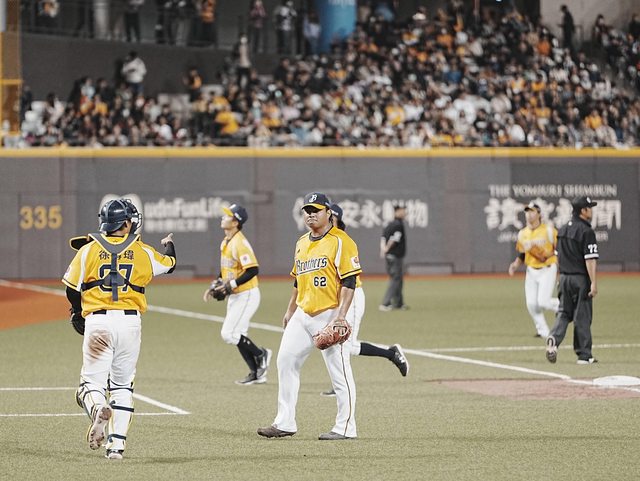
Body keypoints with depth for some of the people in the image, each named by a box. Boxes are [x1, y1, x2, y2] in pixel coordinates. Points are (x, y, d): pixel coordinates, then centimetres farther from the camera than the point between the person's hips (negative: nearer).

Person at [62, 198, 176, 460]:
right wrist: (169, 246, 45)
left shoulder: (89, 250, 1)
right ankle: (117, 444, 6)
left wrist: (78, 312, 25)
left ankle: (98, 408, -33)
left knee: (92, 382, 2)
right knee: (122, 385, 14)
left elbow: (73, 289, 3)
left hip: (98, 321, -1)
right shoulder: (143, 252, 3)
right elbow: (169, 264, 22)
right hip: (130, 320, 1)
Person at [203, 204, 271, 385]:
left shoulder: (240, 243, -21)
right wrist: (215, 285, 11)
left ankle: (261, 354, 5)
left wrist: (232, 284, -26)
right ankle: (256, 374, 17)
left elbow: (253, 270, -26)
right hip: (234, 296, 10)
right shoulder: (225, 242, 10)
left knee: (229, 334, -12)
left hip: (247, 295, -10)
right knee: (237, 336, 11)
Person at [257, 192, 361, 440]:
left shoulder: (341, 241, -8)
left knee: (339, 371, -5)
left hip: (329, 315, -8)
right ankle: (285, 423, 11)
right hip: (302, 315, 8)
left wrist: (341, 314, -20)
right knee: (286, 361, 6)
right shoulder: (301, 243, 17)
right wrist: (290, 311, 22)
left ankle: (345, 428, 0)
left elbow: (349, 281, -13)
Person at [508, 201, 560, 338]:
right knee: (531, 304, -2)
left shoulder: (548, 230, -9)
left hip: (547, 270, -5)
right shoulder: (522, 234, 8)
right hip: (531, 271, 5)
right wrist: (515, 265, -2)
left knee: (543, 302, -16)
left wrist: (549, 255, -21)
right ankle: (543, 331, 13)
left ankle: (561, 305, 16)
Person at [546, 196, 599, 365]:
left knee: (563, 313, 11)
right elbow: (590, 259, -19)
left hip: (564, 277, 6)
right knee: (582, 316, 1)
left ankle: (554, 338, -15)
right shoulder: (586, 231, -14)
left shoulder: (562, 230, 10)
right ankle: (584, 354, 7)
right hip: (581, 279, -6)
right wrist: (593, 282, -19)